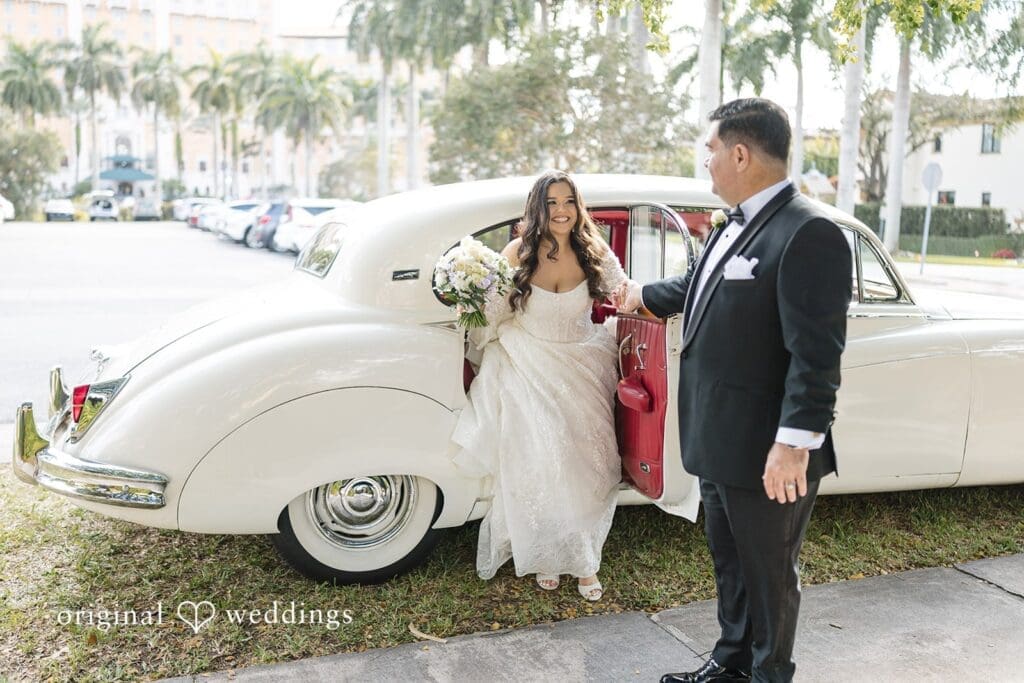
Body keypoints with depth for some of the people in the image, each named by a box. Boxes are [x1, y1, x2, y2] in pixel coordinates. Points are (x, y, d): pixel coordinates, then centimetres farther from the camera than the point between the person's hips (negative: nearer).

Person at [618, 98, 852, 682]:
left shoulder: (809, 234, -20)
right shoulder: (738, 227, 9)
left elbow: (816, 354, -24)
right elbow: (699, 286, 28)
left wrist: (796, 444, -26)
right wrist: (642, 294, 42)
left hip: (768, 454, -9)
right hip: (719, 443, 9)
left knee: (769, 574, 11)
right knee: (730, 563, 23)